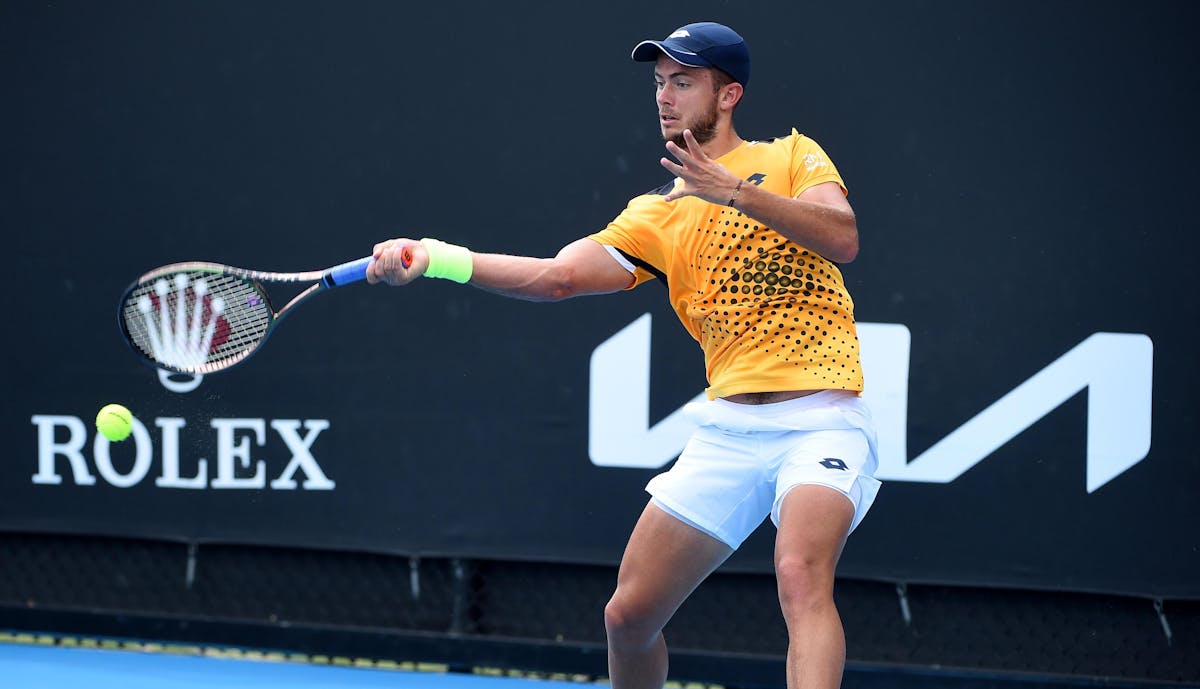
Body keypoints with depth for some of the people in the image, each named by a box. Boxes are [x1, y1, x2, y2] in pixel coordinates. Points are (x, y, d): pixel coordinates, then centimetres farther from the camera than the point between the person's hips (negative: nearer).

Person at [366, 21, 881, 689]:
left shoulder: (791, 156, 7)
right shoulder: (657, 216, 13)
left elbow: (844, 239, -11)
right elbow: (557, 276, 0)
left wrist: (734, 192, -21)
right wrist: (437, 257, -13)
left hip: (821, 416, -4)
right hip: (730, 426, 5)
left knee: (801, 577, -31)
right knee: (629, 613, 4)